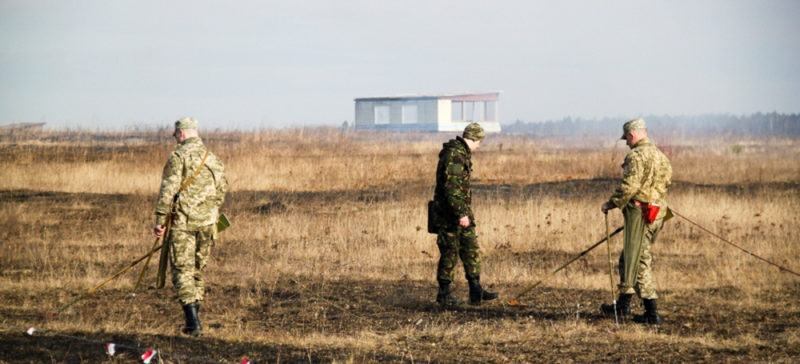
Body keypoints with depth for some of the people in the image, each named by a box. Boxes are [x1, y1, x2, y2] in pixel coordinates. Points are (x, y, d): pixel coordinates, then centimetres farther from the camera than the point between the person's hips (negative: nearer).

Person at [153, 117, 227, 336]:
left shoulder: (178, 156, -8)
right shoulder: (213, 158, 10)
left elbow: (168, 190, -14)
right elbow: (221, 190, 15)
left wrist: (160, 220, -10)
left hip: (183, 221, -5)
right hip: (208, 223, 5)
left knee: (182, 270, -2)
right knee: (198, 270, 16)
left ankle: (193, 321, -13)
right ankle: (192, 320, 18)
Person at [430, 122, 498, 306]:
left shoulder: (461, 153, 14)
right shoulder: (454, 155, -19)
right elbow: (451, 188, -27)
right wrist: (461, 214, -29)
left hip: (461, 211, 10)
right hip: (449, 213, -10)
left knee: (471, 249, 6)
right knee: (450, 253, -2)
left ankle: (476, 291, 4)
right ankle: (444, 294, 8)